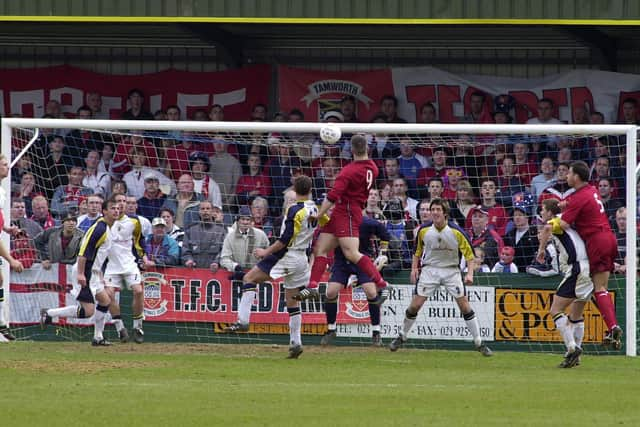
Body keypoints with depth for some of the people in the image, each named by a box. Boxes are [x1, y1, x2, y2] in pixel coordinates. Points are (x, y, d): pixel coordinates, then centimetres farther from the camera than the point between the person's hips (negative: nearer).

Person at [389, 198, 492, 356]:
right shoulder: (424, 231, -6)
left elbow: (469, 254, -9)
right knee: (415, 305, -6)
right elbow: (418, 251, 12)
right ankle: (402, 337, 14)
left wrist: (470, 273, -22)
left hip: (451, 270, -1)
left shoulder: (456, 232, -14)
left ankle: (479, 343, 2)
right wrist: (414, 268, 1)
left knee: (464, 306, -7)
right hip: (429, 270, 1)